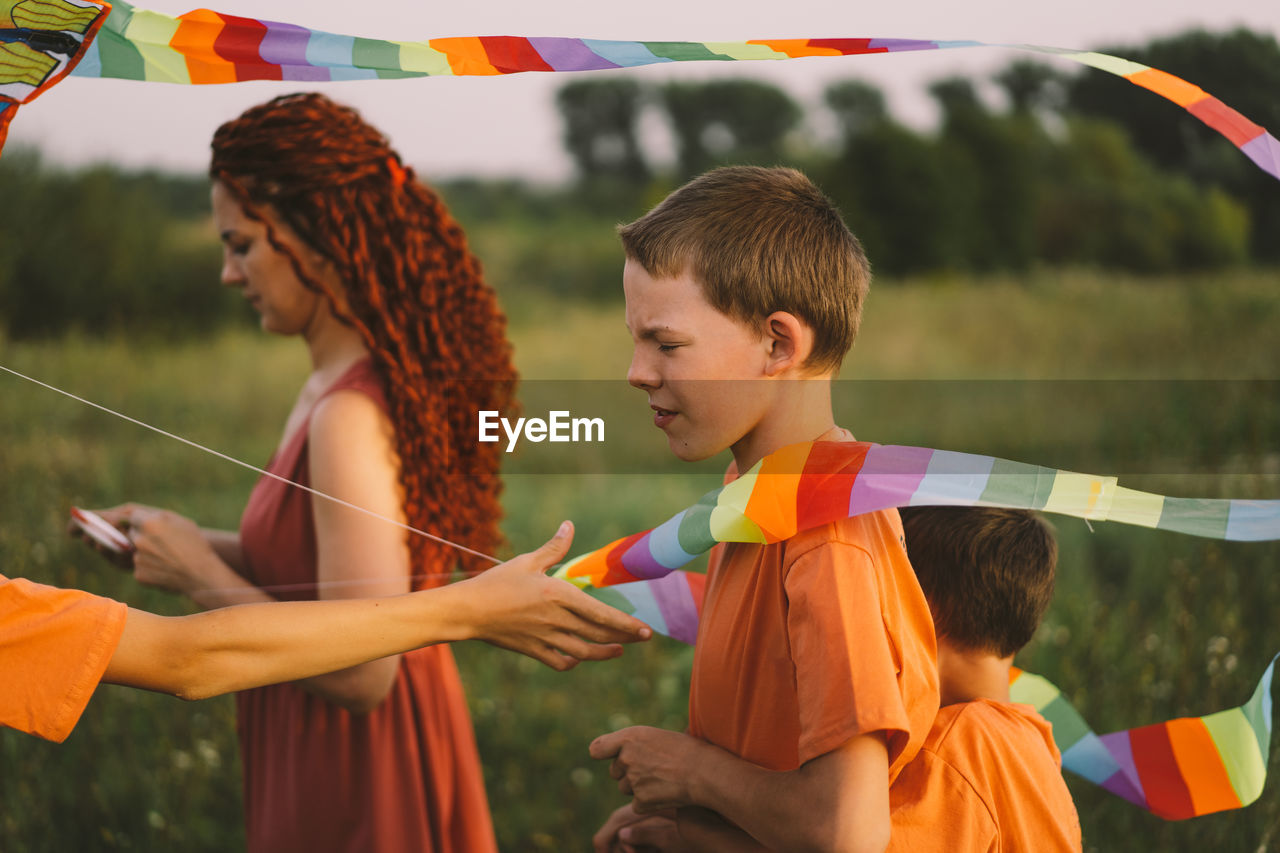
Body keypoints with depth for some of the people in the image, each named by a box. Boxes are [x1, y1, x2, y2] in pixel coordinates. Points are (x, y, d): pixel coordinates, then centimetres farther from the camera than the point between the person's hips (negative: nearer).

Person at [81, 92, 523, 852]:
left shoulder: (349, 418, -26)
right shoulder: (392, 377, 1)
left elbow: (358, 673, -26)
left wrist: (201, 577, -16)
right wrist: (199, 542, 5)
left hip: (355, 792, -8)